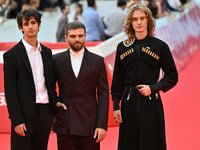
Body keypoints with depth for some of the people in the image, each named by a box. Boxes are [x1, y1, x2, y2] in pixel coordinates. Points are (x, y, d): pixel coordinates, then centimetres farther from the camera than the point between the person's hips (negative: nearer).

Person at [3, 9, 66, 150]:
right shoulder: (12, 55, -4)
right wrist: (17, 121, -14)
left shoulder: (47, 52, 13)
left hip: (45, 112, 5)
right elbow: (10, 91, -8)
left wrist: (55, 102, 3)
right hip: (25, 113, -5)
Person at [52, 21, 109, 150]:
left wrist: (102, 125, -6)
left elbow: (103, 95, 1)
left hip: (90, 125, -1)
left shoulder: (98, 61, 4)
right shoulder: (56, 60, 6)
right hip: (65, 125, 1)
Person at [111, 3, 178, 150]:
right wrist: (116, 105, 4)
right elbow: (118, 80, 11)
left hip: (151, 103, -2)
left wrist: (152, 88, -10)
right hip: (129, 103, 3)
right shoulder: (122, 47, 8)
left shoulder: (160, 46, 0)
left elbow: (172, 77, 3)